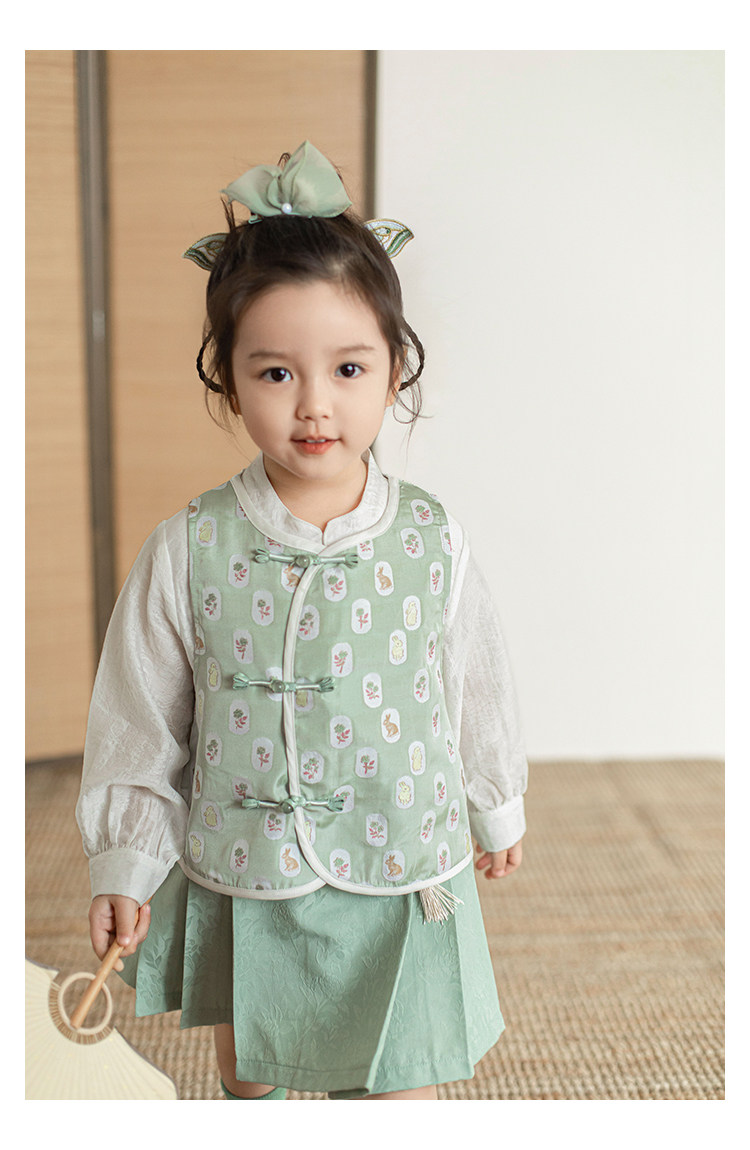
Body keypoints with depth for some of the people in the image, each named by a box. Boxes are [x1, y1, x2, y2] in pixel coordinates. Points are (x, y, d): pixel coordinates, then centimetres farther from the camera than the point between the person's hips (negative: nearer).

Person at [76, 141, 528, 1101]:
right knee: (244, 1053, 24)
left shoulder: (432, 543, -11)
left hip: (401, 884, 0)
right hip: (240, 882, 1)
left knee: (400, 1080, 11)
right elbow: (139, 723, -2)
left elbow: (476, 691, 4)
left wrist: (497, 810, 17)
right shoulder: (189, 552, -13)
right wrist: (124, 863, 0)